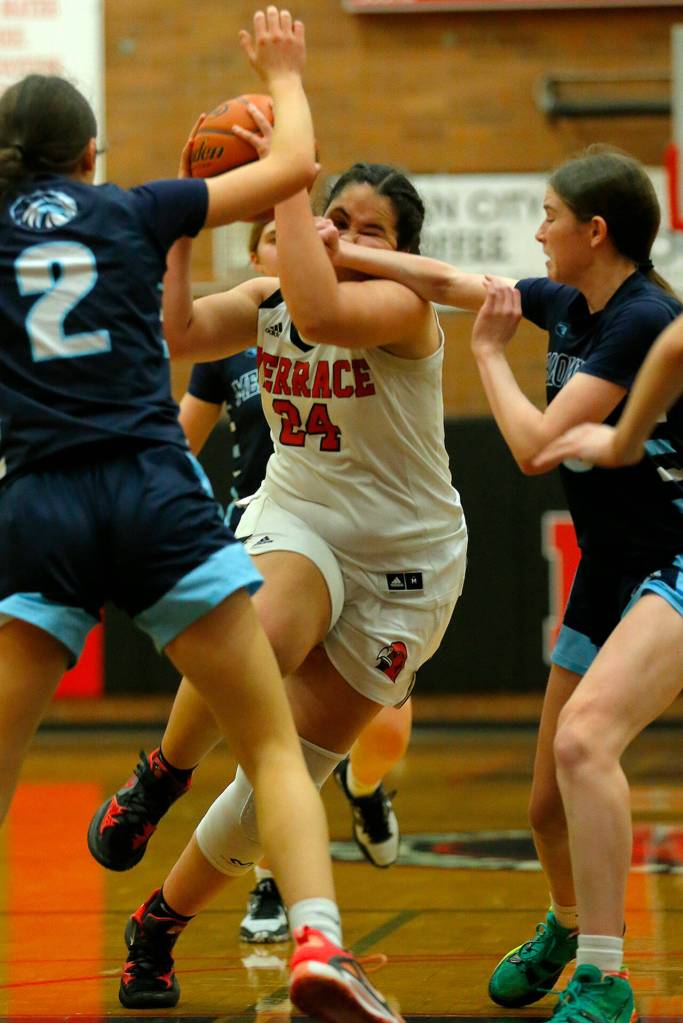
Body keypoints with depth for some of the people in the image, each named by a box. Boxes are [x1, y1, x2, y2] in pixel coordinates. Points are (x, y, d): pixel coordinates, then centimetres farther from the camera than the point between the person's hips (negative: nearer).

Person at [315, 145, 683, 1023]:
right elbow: (450, 283, 19)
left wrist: (490, 354, -5)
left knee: (585, 738, -32)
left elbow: (536, 445, -20)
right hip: (606, 573, 9)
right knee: (550, 803, 13)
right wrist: (343, 255, 14)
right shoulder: (566, 305, 6)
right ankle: (564, 930, 44)